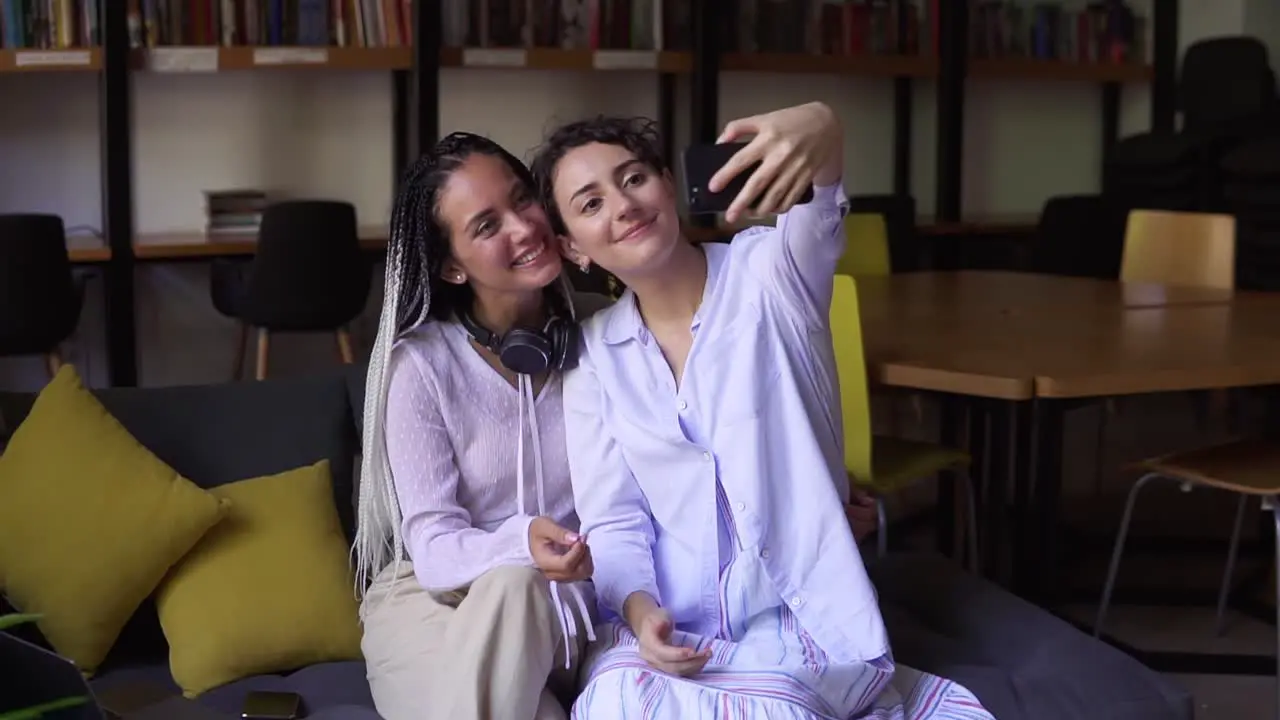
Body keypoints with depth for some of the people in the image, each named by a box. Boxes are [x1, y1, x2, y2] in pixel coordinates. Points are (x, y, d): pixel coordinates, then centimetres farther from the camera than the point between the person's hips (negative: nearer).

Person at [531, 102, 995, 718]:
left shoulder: (766, 275, -2)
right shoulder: (594, 356, 7)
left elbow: (816, 224, -27)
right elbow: (612, 522, 5)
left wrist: (823, 132, -52)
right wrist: (640, 609, -18)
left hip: (803, 619, -2)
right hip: (666, 627, 2)